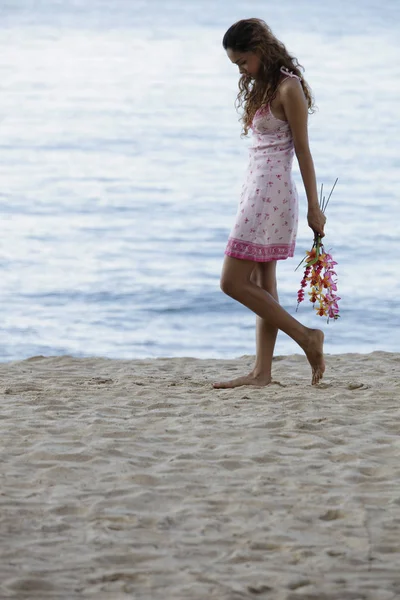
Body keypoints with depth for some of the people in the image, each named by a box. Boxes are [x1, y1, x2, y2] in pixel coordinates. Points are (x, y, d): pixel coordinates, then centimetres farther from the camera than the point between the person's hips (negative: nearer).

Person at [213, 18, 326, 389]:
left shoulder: (287, 88, -12)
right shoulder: (260, 87, 15)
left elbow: (302, 150, -12)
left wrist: (313, 207, -11)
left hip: (272, 191, -10)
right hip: (257, 189, 10)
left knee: (233, 281, -10)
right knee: (262, 285, 8)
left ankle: (305, 336, -5)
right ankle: (261, 372, 9)